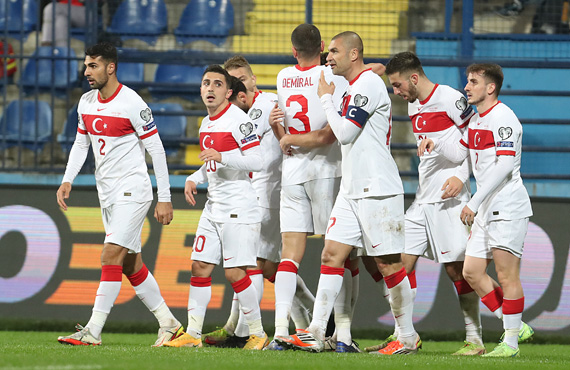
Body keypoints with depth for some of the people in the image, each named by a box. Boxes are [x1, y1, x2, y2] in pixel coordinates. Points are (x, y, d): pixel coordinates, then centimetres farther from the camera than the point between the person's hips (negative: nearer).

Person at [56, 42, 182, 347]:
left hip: (132, 190, -8)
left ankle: (93, 331, -18)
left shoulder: (132, 104, -14)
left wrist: (165, 198, -11)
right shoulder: (86, 102, 8)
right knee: (130, 264, 9)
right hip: (107, 193, 8)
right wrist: (67, 180, 4)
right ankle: (168, 324, 19)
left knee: (111, 256, -15)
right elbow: (81, 143, 19)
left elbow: (156, 150, -10)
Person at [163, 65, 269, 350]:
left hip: (238, 208, -8)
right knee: (200, 267, 4)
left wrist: (222, 157, -27)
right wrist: (193, 179, 12)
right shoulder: (206, 124, 15)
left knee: (235, 272, -9)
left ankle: (258, 334, 3)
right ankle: (192, 334, 8)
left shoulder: (238, 120, -12)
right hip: (213, 206, 8)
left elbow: (257, 161, -18)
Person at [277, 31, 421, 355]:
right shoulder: (354, 88, 18)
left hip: (378, 191, -10)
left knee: (389, 264, -4)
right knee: (332, 255, 2)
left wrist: (326, 98, -4)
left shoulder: (369, 84, -12)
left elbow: (345, 132, -16)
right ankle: (316, 334, -1)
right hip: (352, 191, 10)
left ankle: (408, 338, 5)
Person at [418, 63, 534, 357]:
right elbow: (460, 153, 27)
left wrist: (474, 203, -23)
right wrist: (435, 144, 6)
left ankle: (511, 342, -1)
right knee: (472, 272, 6)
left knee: (507, 275, -7)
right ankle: (515, 326, 15)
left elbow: (504, 166, -22)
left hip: (508, 208, -10)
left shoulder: (503, 118, -14)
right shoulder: (476, 121, 15)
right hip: (486, 210, 10)